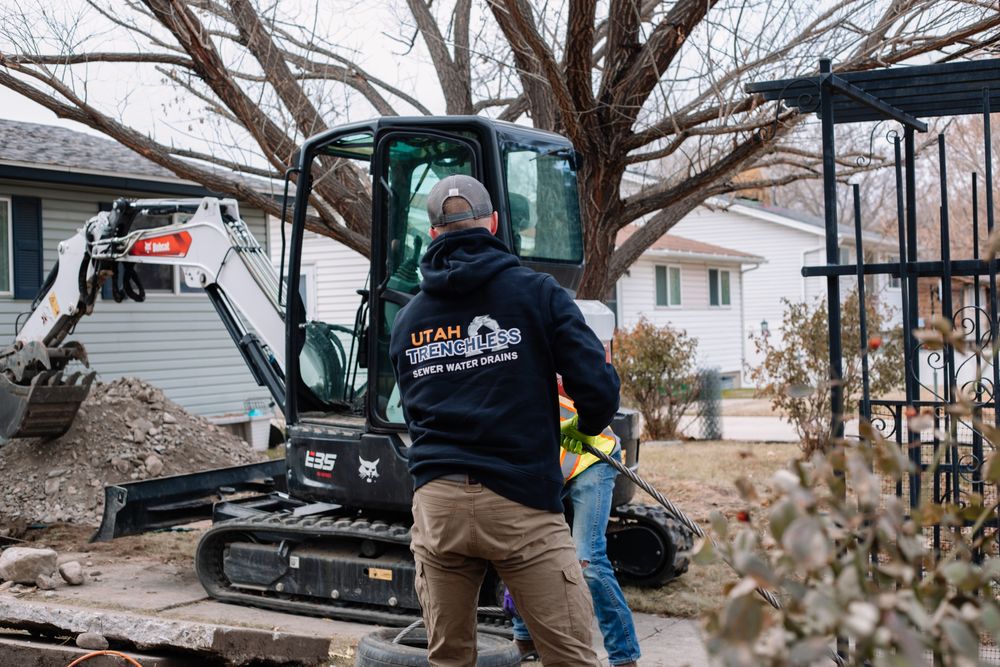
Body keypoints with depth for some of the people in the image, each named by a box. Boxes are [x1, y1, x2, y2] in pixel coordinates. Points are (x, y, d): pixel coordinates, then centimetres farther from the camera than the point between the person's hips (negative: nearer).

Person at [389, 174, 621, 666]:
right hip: (520, 502, -4)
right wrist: (587, 426, 16)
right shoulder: (536, 293, 1)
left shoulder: (407, 320, 14)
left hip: (436, 503, 4)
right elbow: (598, 389, -5)